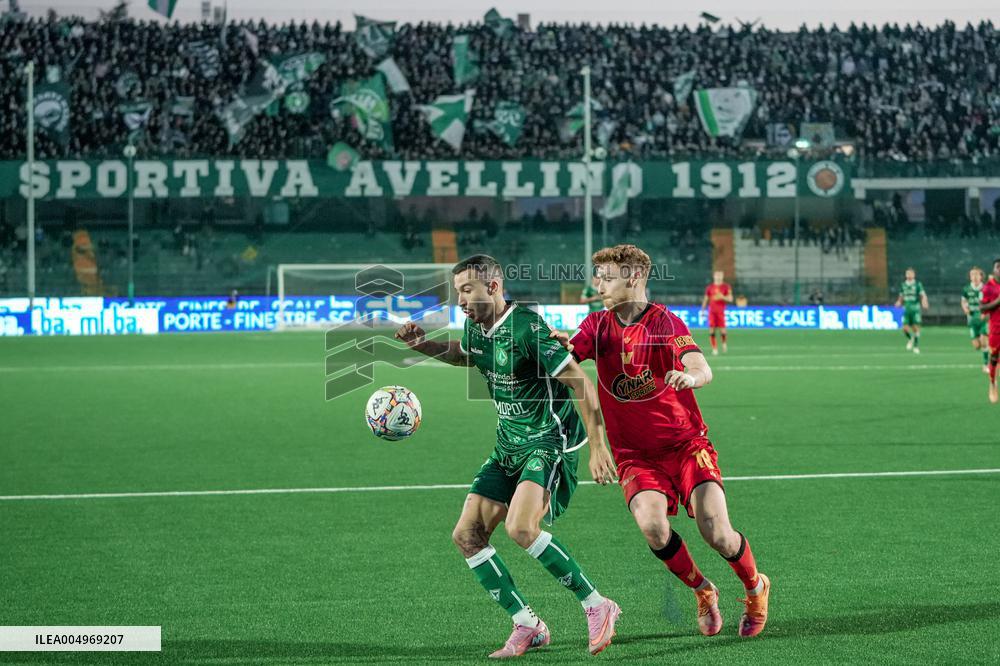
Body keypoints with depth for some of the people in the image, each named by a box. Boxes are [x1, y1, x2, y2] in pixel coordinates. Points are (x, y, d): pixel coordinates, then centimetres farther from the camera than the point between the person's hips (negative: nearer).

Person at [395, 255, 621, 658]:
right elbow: (464, 355, 31)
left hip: (549, 443, -9)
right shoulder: (475, 327, 5)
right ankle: (527, 626, 8)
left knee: (520, 528, -28)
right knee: (467, 536, 1)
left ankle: (597, 606, -13)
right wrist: (423, 345, 13)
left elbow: (582, 385, -19)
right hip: (508, 446, 9)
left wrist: (597, 447, -21)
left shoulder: (527, 327, -21)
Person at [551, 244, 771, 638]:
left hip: (686, 443, -2)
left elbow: (703, 371, -22)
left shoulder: (665, 322, -6)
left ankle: (756, 588, 16)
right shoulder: (598, 326, 5)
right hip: (635, 455, 2)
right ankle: (702, 591, 2)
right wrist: (561, 345, -31)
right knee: (651, 525, -26)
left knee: (716, 533, -17)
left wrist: (689, 376, -46)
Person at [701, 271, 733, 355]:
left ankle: (724, 343, 22)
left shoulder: (726, 287, 4)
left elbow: (730, 299, 1)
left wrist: (723, 297, -18)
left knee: (722, 331, -9)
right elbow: (705, 300, 16)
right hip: (711, 312, 2)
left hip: (721, 312, -2)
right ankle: (714, 349, -1)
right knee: (711, 331, -7)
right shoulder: (709, 288, 10)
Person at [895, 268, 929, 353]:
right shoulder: (903, 285, 10)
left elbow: (923, 295, -7)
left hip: (915, 309, -3)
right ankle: (910, 339, 24)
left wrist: (924, 303, -27)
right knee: (905, 328, -7)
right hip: (906, 309, 3)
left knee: (916, 328, -5)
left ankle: (916, 346, 5)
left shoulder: (918, 285, -2)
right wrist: (899, 302, -1)